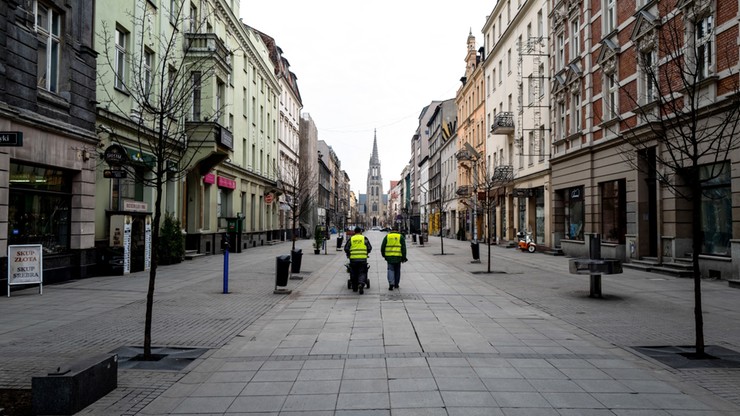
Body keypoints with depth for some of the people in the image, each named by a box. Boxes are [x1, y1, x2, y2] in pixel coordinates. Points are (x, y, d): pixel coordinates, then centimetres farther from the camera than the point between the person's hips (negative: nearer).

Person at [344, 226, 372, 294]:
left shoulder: (351, 239, 7)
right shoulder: (364, 238, 5)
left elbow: (346, 249, 4)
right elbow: (369, 248, 4)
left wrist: (349, 254, 20)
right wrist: (366, 253, 21)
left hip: (353, 259, 1)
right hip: (363, 259, -1)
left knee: (354, 273, 12)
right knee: (362, 273, 2)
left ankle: (354, 287, 18)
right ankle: (361, 283, -23)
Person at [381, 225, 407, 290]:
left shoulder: (387, 236, 4)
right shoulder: (401, 236, 2)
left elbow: (382, 247, 6)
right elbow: (403, 248, -1)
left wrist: (384, 255, 19)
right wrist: (404, 257, 3)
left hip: (389, 256, 0)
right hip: (398, 256, 0)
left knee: (390, 270, 2)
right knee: (397, 270, 13)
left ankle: (391, 283, -16)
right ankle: (396, 284, 21)